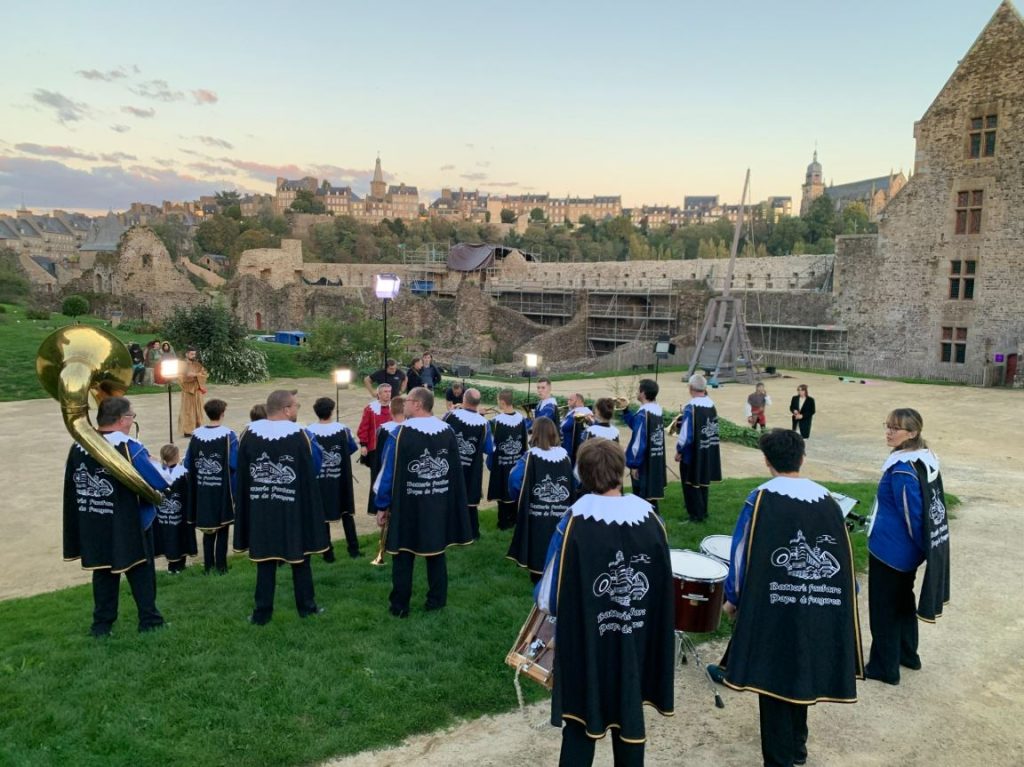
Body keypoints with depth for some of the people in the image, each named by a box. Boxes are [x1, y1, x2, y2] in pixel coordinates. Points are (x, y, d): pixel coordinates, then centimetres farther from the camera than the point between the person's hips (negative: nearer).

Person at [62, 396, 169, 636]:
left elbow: (71, 487, 8)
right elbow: (161, 483, -19)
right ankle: (149, 620, 14)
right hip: (129, 526, -5)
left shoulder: (78, 447, -2)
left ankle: (102, 623, 23)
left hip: (93, 526, 5)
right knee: (140, 572, 8)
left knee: (103, 572, 17)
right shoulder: (130, 448, -20)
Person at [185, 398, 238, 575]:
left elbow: (188, 463, 4)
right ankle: (220, 566, 12)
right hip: (223, 491, -4)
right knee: (222, 530, 8)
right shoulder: (228, 436, -15)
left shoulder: (196, 435, -1)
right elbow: (234, 464, -19)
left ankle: (208, 565, 20)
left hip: (202, 490, 4)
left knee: (208, 529, 15)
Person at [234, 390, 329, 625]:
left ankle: (262, 612, 12)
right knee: (300, 557, 13)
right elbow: (312, 471, -9)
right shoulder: (299, 435, -13)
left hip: (260, 509, 2)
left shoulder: (249, 434, -3)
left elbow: (241, 474, 2)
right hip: (294, 510, -2)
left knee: (265, 560, 9)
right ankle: (306, 606, 22)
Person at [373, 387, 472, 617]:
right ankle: (436, 600, 23)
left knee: (403, 555, 8)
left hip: (407, 504, -3)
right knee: (437, 551, 15)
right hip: (439, 503, 4)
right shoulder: (448, 431, -2)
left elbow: (389, 472, -12)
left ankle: (400, 606, 15)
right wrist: (452, 501, 15)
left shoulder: (400, 433, -15)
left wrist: (382, 506, -3)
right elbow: (456, 471, 5)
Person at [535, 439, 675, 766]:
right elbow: (664, 589, 1)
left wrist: (541, 595, 9)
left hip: (585, 644, -2)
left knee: (581, 721, 13)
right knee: (629, 714, 20)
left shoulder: (575, 523, -19)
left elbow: (550, 597, -13)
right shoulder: (650, 519, -9)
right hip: (636, 644, 3)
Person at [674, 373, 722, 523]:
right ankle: (703, 511, 31)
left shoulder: (690, 407, -23)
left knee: (692, 483, 8)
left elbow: (686, 434, -22)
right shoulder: (711, 404, -1)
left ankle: (696, 514, 15)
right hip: (708, 452, 7)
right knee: (703, 480, 20)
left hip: (692, 453, -7)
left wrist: (679, 451, -8)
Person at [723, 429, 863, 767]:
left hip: (772, 606, -5)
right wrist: (846, 597, 17)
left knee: (773, 679, 6)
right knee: (801, 672, 21)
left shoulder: (761, 499, -13)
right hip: (817, 609, 5)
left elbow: (743, 553, -10)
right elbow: (843, 557, 5)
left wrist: (733, 598, 3)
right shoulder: (826, 499, 0)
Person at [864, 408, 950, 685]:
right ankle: (908, 654, 40)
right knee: (903, 600, 24)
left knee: (883, 608, 6)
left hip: (890, 550, -9)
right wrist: (923, 549, 16)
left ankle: (884, 668, 19)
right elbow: (928, 509, 10)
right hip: (908, 550, 9)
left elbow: (911, 515, -21)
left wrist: (920, 547, -6)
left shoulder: (902, 470, -27)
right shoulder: (926, 461, 1)